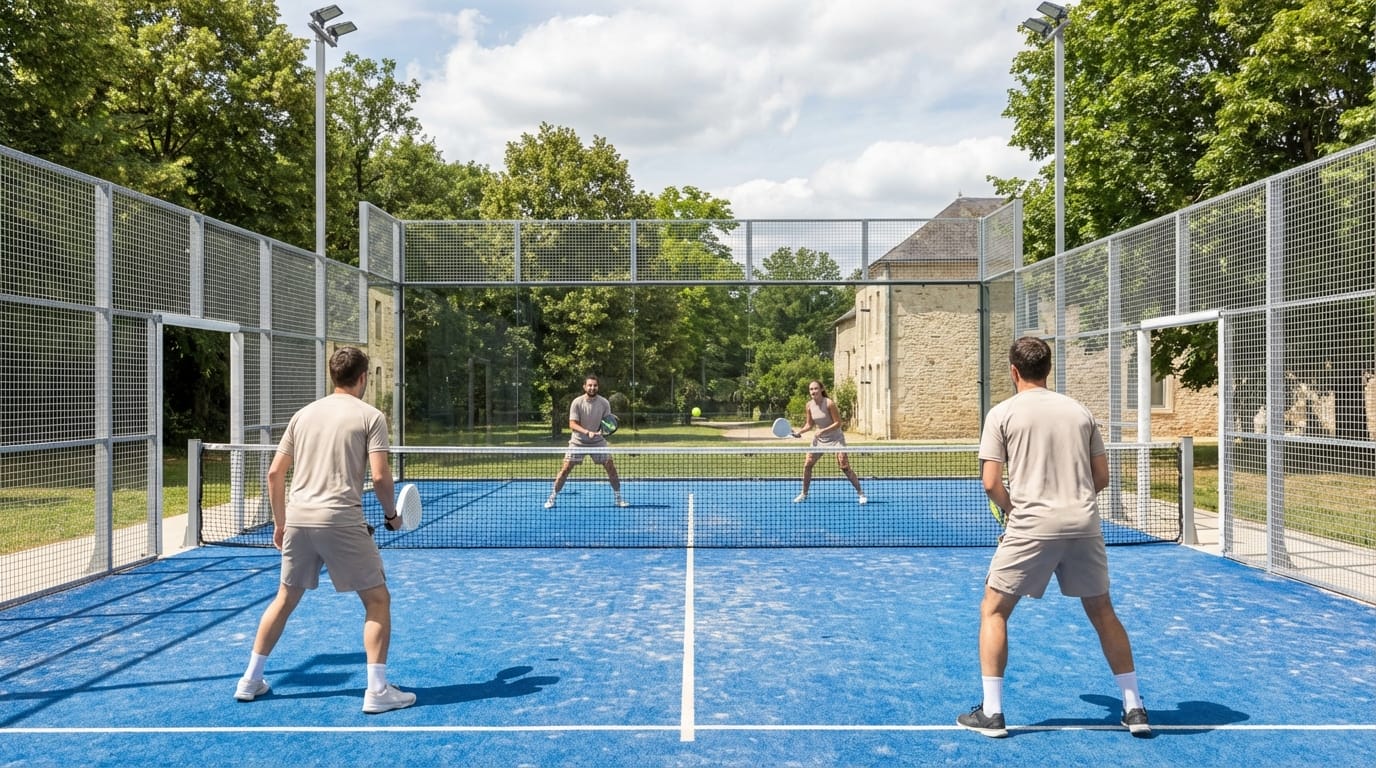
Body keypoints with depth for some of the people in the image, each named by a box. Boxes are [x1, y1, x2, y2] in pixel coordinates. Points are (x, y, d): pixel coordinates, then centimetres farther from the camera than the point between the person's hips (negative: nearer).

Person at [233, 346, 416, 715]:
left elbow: (275, 473, 13)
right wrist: (391, 514, 6)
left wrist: (280, 523, 21)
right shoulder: (370, 416, -1)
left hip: (298, 519, 6)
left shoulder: (304, 414, 14)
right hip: (341, 521, -5)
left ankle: (250, 680, 30)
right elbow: (380, 476, -11)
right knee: (378, 599, 6)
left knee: (285, 598, 22)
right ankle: (377, 690, 2)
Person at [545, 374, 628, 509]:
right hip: (578, 442, -2)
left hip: (597, 441, 2)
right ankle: (552, 498, 6)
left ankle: (618, 498, 11)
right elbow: (572, 425, -18)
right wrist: (587, 432, -33)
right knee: (565, 469, -7)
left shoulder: (604, 403, -9)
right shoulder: (577, 402, -14)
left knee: (611, 467, -4)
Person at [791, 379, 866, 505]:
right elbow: (809, 425, 6)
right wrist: (800, 432, -11)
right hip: (819, 439, 5)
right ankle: (804, 494, 15)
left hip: (835, 438, -5)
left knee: (845, 467, -12)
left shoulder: (829, 404, -21)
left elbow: (838, 423, -19)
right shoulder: (809, 405, -5)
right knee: (807, 465, -1)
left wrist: (823, 430, -29)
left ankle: (861, 493, 2)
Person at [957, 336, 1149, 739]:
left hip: (1032, 525, -4)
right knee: (1102, 612, 20)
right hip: (1084, 524, 4)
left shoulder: (1002, 413, 0)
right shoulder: (1080, 411, 12)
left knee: (993, 610, 10)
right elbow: (1102, 478, 13)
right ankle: (1134, 708, 24)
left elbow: (991, 483, -5)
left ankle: (991, 712, 9)